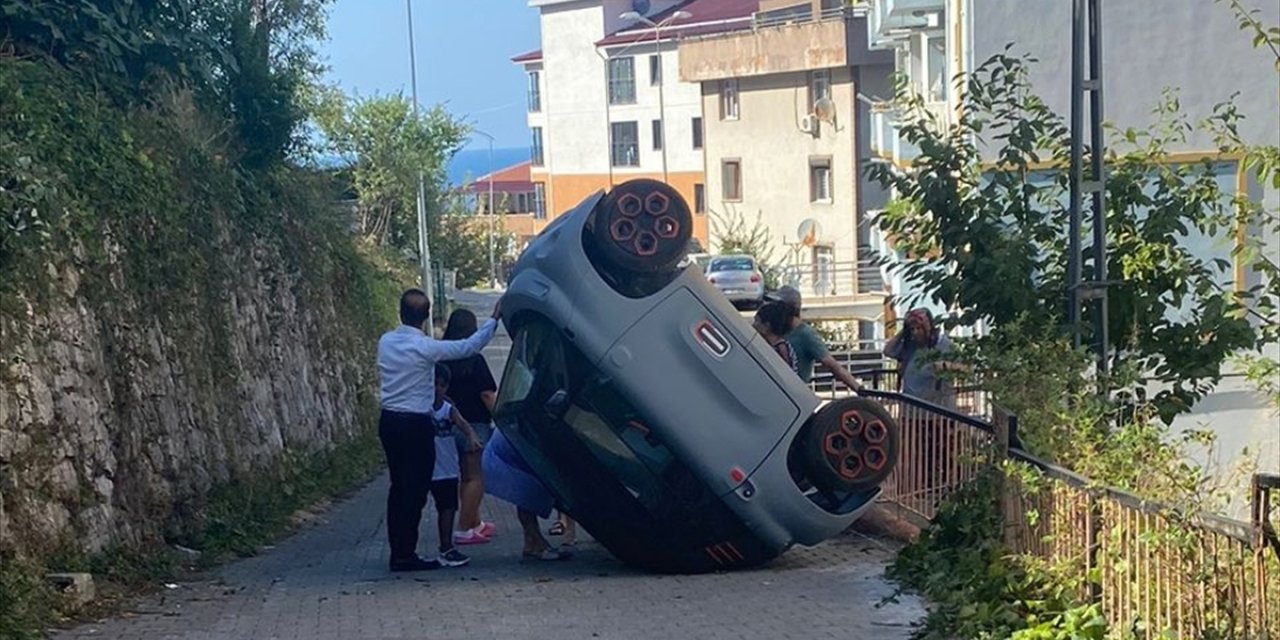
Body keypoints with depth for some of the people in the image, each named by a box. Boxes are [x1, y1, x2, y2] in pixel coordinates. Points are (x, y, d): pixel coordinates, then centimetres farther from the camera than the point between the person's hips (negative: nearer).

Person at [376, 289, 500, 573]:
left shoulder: (385, 341, 3)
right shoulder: (424, 347, -16)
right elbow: (469, 346, -10)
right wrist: (494, 319, 0)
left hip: (389, 421, 7)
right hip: (416, 424, -7)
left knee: (398, 487, 12)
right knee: (415, 490, -1)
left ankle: (398, 551, 15)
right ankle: (406, 555, 0)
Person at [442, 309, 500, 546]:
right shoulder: (474, 360, -13)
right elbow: (487, 395, -13)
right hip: (474, 423, -7)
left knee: (467, 476, 18)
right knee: (476, 477, -2)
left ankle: (475, 523, 28)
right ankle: (464, 529, -7)